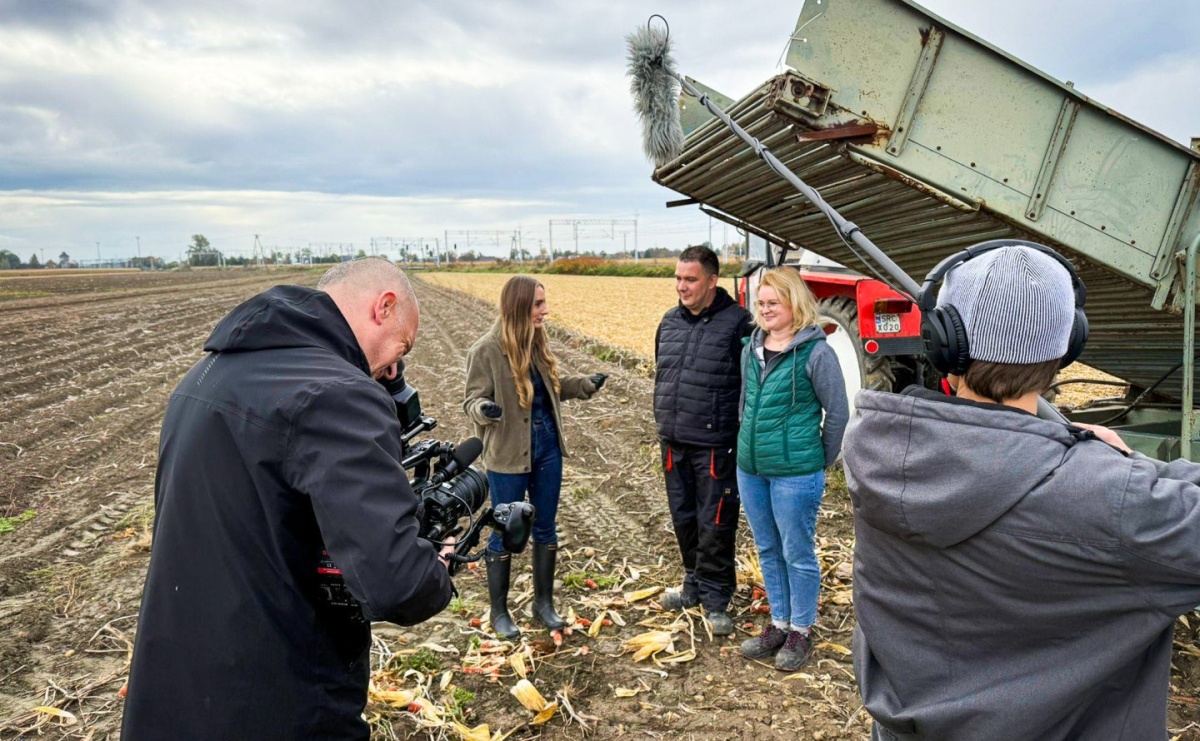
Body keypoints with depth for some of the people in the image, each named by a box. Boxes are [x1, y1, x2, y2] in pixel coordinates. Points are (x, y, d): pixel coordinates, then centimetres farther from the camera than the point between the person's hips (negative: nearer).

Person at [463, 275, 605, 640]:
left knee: (545, 528, 16)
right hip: (508, 456, -6)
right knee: (505, 533, 8)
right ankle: (499, 611, 26)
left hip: (547, 448, 6)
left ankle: (544, 602, 33)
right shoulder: (486, 350, -17)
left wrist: (586, 384, 4)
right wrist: (484, 409, -35)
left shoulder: (537, 341, 2)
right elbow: (472, 400, -13)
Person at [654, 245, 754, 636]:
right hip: (673, 442, 7)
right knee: (684, 519, 17)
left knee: (714, 525, 2)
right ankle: (695, 584, 35)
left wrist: (742, 438, -11)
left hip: (715, 445, -6)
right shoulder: (670, 322, 10)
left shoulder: (737, 322, -11)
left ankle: (715, 599, 17)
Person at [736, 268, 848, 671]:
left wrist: (821, 460, 0)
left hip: (794, 473, -7)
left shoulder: (815, 352, -12)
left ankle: (801, 631, 23)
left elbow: (838, 413, -7)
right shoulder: (751, 349, 7)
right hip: (750, 470, 7)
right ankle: (778, 624, 32)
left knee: (798, 554, 7)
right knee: (768, 551, 17)